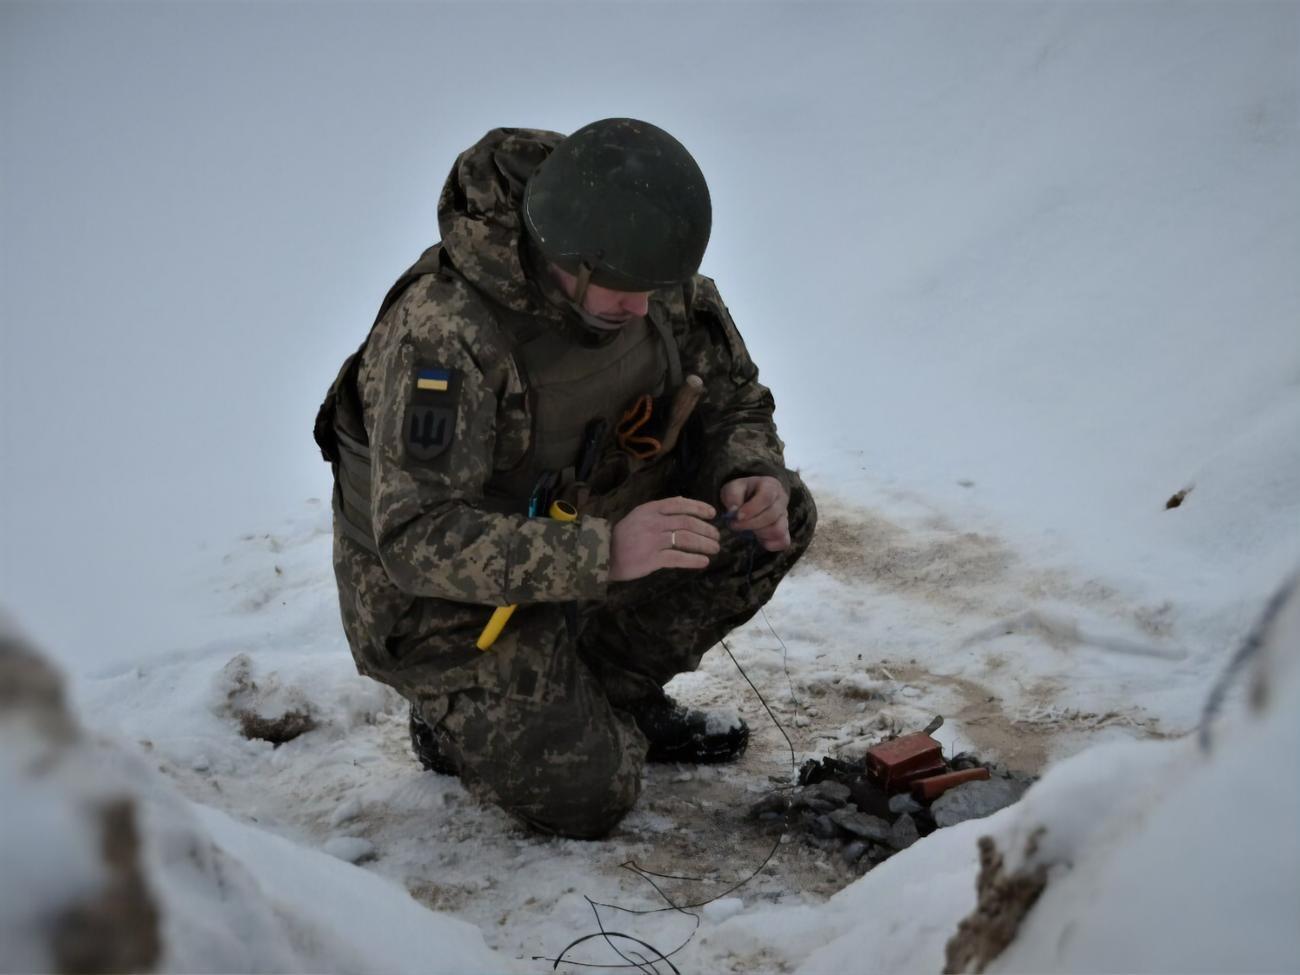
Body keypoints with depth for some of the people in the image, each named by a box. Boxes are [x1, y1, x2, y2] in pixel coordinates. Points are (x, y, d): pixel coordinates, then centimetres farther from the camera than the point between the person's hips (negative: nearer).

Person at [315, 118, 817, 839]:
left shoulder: (658, 282, -14)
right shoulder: (444, 331, -35)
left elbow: (732, 398, 2)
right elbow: (416, 540, -38)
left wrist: (752, 477, -22)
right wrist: (602, 553, -47)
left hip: (576, 521, 7)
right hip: (438, 585, -6)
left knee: (779, 516, -9)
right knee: (584, 797, -15)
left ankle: (613, 694, 8)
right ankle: (461, 715, 16)